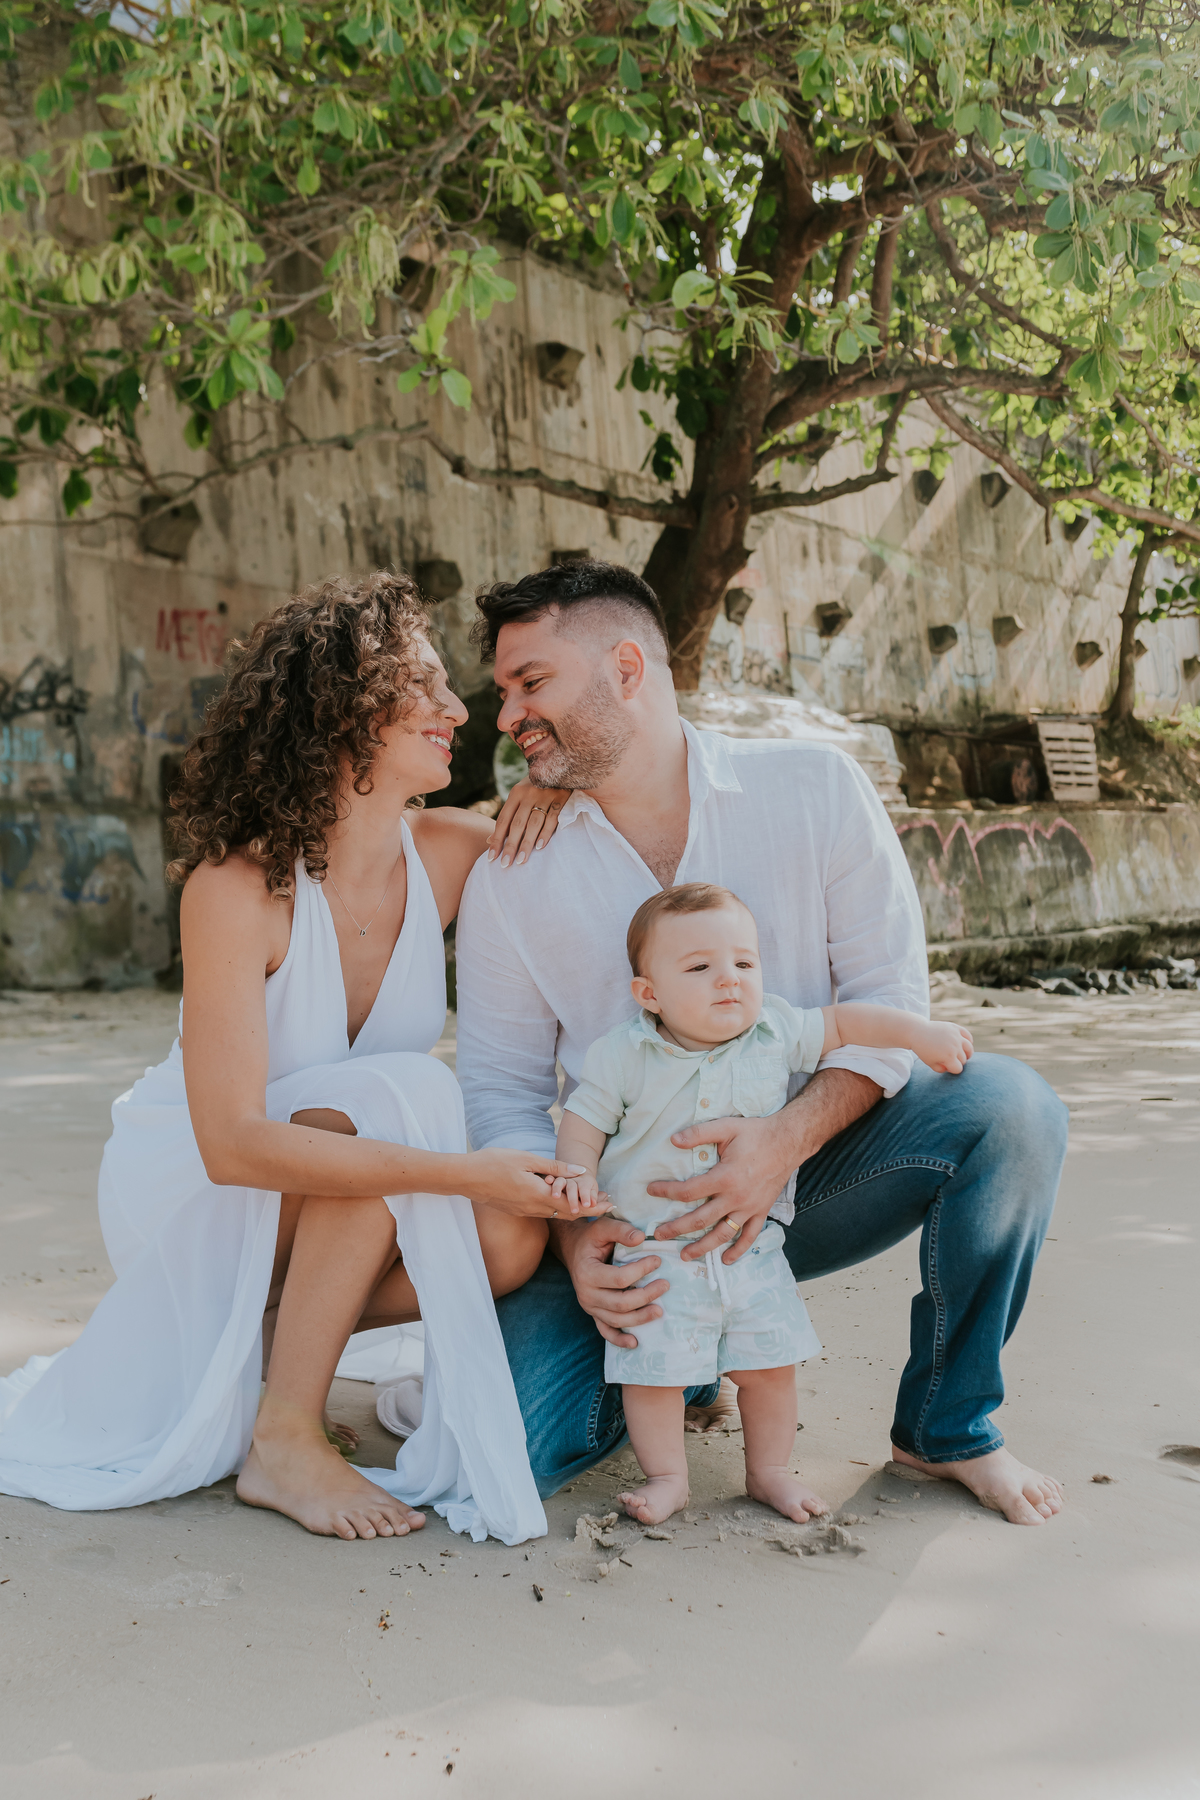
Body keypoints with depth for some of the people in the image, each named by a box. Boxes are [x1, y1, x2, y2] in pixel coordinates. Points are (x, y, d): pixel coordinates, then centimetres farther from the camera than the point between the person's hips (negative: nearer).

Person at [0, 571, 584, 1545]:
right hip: (183, 1187, -5)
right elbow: (234, 1145, -33)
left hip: (317, 1204, 6)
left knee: (512, 1239, -21)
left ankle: (256, 1340, 1)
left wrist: (555, 785, -17)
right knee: (401, 1092, -31)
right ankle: (283, 1441, -20)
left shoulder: (448, 853, -12)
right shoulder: (237, 889, -27)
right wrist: (467, 1171, -38)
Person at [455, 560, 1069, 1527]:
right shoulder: (509, 875, -2)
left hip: (804, 1168, 0)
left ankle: (947, 1423, -4)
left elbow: (891, 994, -8)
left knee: (1007, 1106, -27)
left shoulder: (814, 788, -5)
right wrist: (571, 1232, -19)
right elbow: (501, 1086, 0)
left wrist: (786, 1139, -26)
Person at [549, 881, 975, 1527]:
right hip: (654, 1251, -2)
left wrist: (920, 1032, 1)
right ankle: (667, 1476, 20)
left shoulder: (776, 1034, -4)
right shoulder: (623, 1055, -10)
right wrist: (576, 1173, -19)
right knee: (653, 1370, -2)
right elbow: (583, 1120, -2)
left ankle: (769, 1470, 29)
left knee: (769, 1365, 6)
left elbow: (843, 1023, 8)